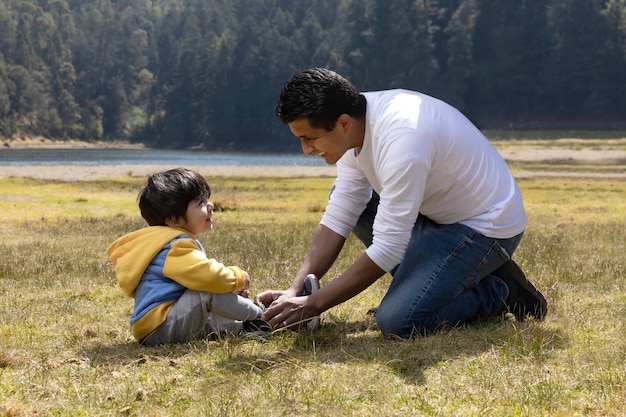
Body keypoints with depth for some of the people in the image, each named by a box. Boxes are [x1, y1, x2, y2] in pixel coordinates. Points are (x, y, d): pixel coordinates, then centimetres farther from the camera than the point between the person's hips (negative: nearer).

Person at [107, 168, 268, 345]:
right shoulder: (175, 246, -19)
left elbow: (202, 276, 28)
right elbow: (209, 276, -31)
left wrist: (233, 287, 13)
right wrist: (238, 277, -10)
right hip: (159, 328, -12)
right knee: (208, 293, -24)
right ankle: (257, 315, -7)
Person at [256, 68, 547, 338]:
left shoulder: (401, 139, -33)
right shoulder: (354, 123, -6)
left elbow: (387, 249, -29)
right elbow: (338, 219, -2)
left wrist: (313, 304, -24)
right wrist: (294, 291, -11)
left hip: (485, 226, -9)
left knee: (397, 321, -22)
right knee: (344, 198, 9)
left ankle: (499, 292, 1)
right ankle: (429, 282, 10)